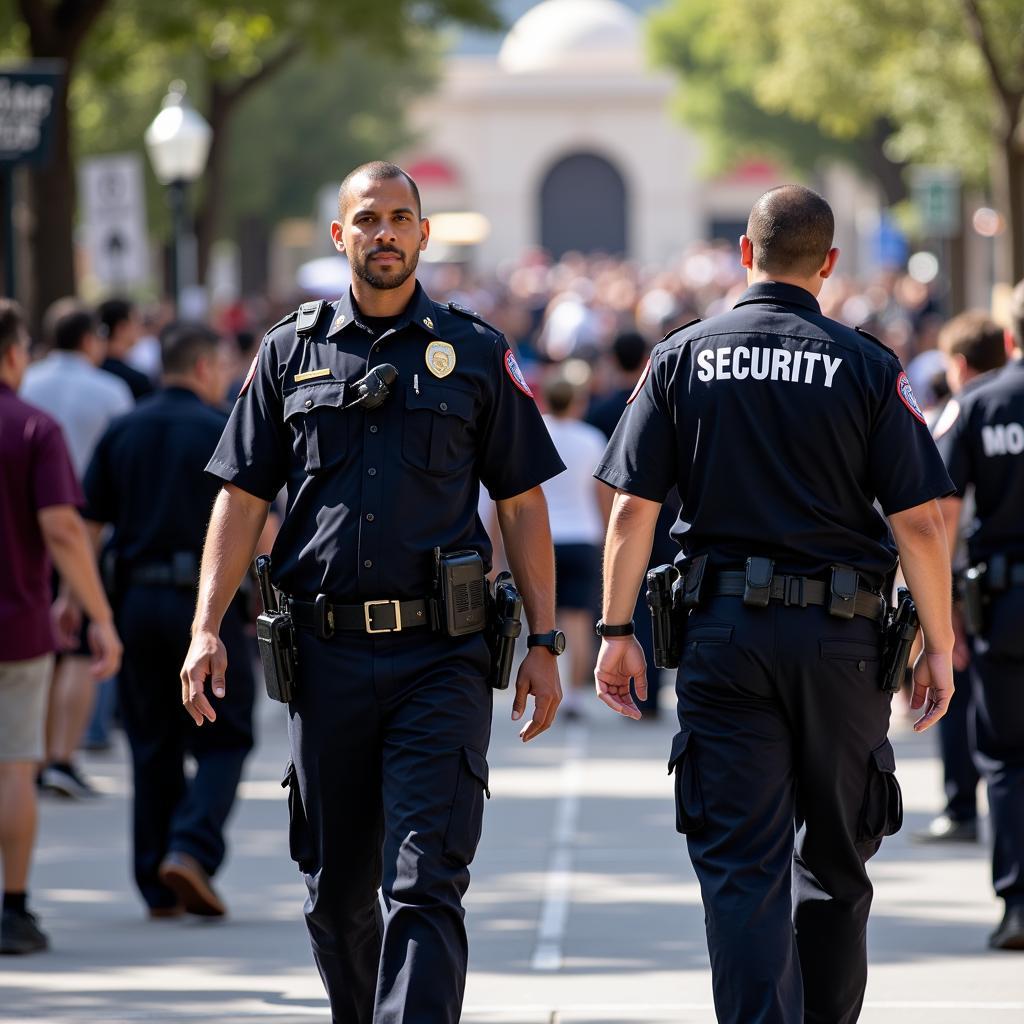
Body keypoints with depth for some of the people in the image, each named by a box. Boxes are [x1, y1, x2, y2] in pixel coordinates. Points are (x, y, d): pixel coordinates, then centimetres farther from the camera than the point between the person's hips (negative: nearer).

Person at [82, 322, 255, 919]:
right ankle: (192, 849, -16)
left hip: (137, 597, 4)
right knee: (223, 739, 5)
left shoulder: (122, 433, 8)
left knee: (154, 746, 10)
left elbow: (87, 522, 5)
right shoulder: (226, 431, -4)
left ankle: (159, 889, 9)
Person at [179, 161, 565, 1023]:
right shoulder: (292, 351, 10)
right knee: (337, 888, 10)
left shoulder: (475, 353, 7)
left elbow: (522, 505, 8)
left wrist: (544, 643, 2)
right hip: (328, 653, 2)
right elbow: (243, 498, 9)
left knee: (425, 886, -11)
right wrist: (207, 628, -2)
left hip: (439, 659, -2)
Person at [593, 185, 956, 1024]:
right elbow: (918, 520, -5)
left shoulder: (683, 358, 3)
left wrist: (618, 630, 4)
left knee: (740, 863, -1)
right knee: (836, 858, 15)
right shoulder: (866, 366, -2)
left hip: (724, 636, 0)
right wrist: (939, 645, 2)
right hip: (841, 639, 0)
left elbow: (633, 509, -2)